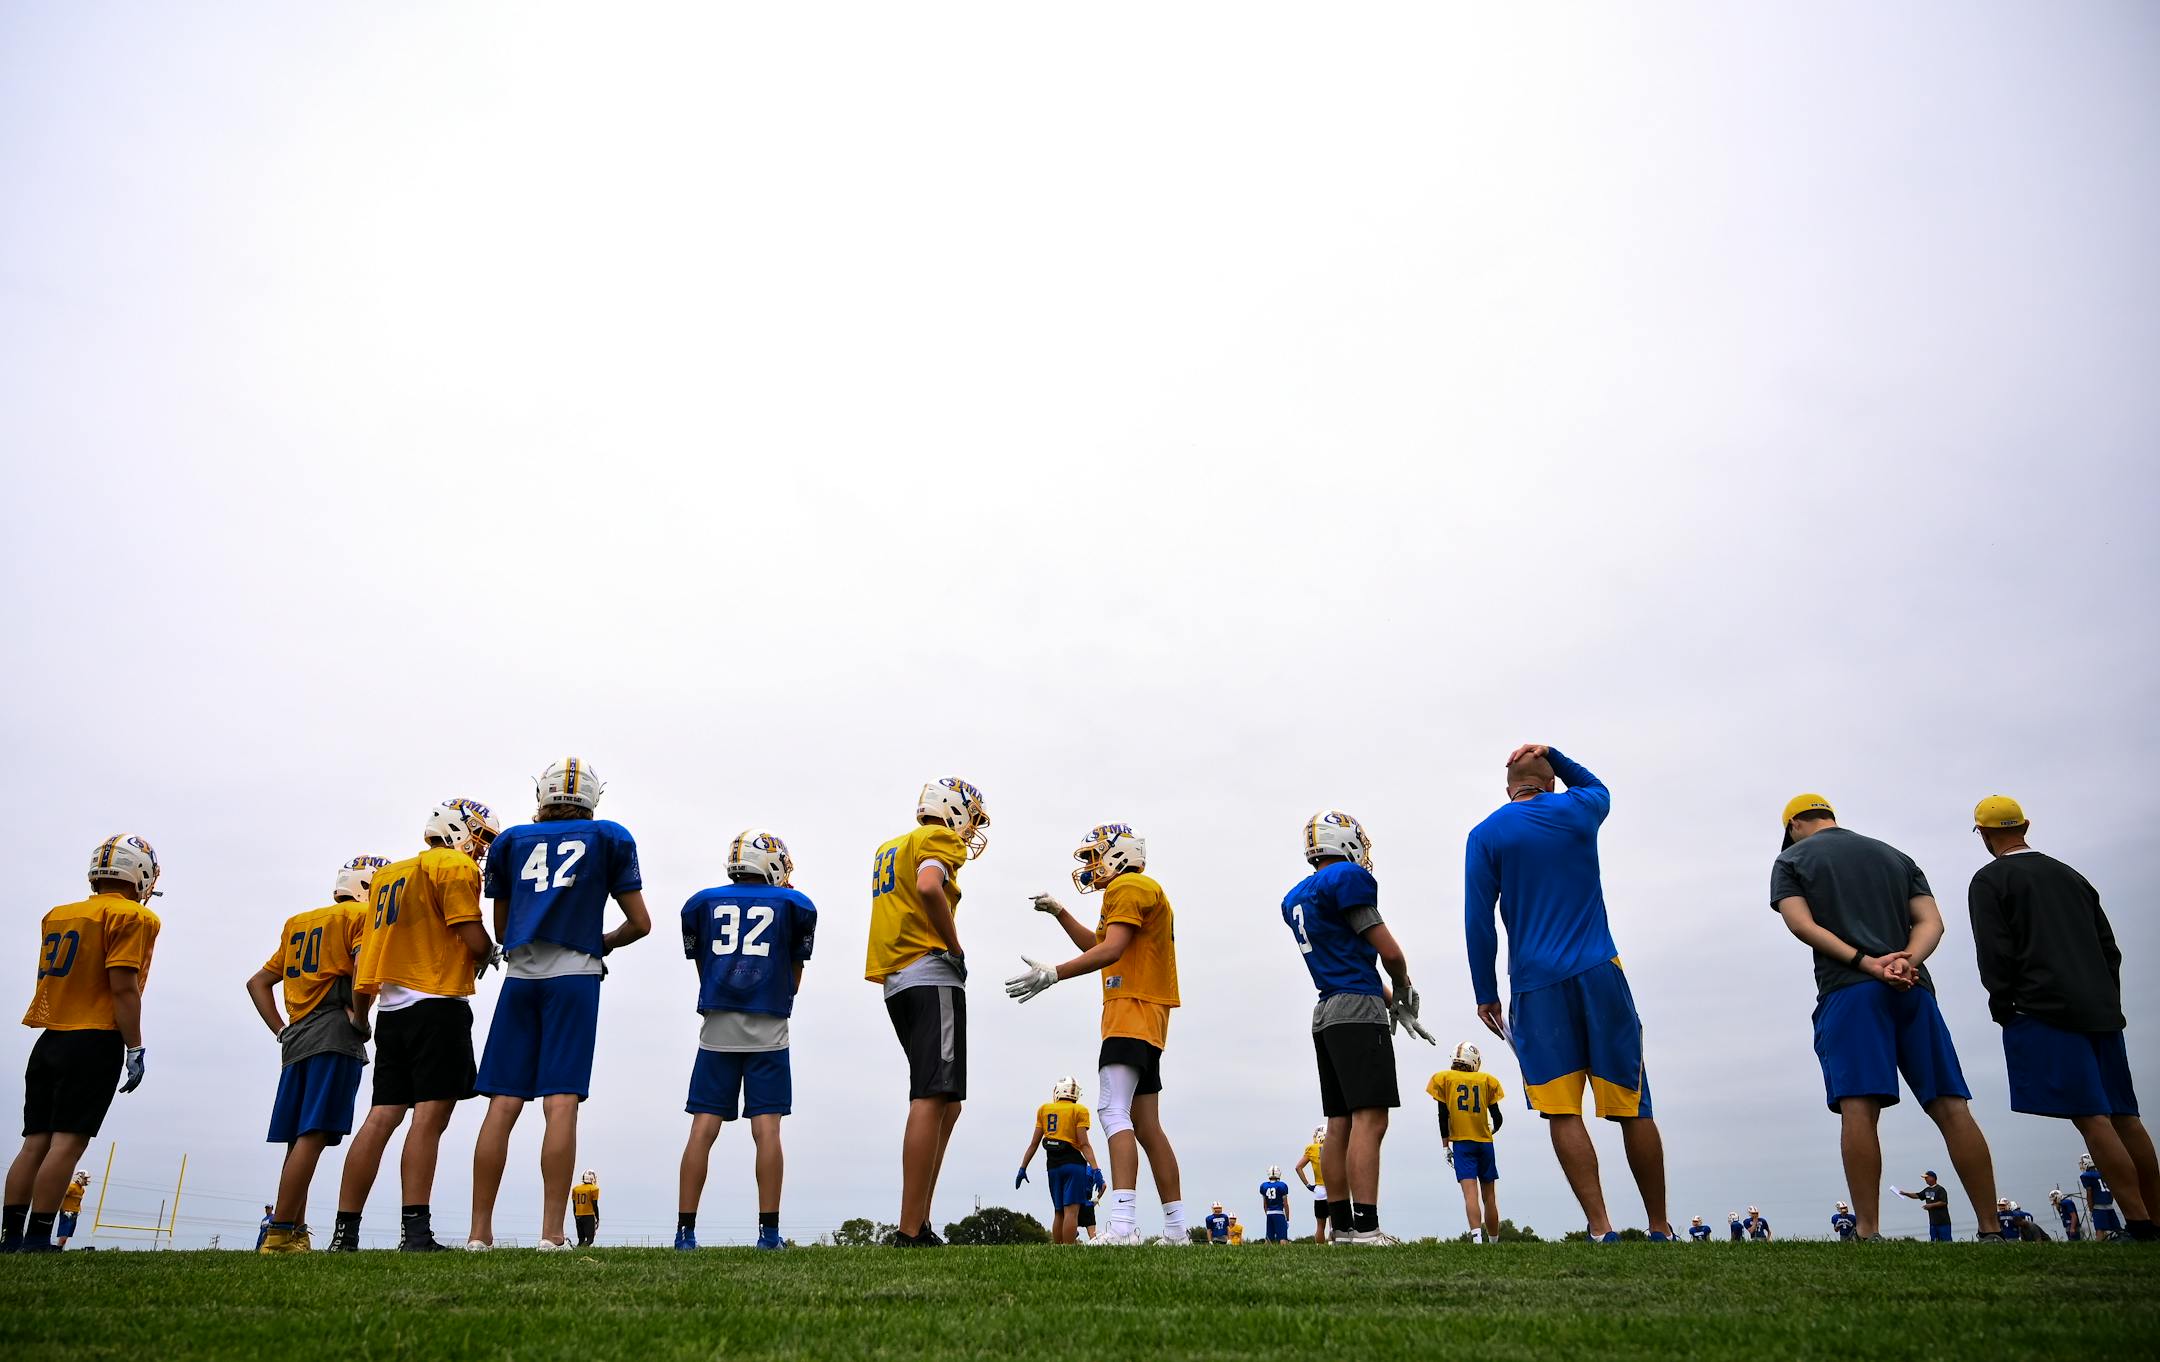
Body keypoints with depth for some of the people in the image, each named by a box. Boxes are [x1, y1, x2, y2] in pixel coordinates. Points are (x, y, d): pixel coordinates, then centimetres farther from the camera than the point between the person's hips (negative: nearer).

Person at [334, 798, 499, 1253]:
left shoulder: (388, 875, 21)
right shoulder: (456, 867, -5)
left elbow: (366, 951, 21)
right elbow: (474, 940, -13)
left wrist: (361, 1015, 27)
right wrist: (490, 955, 10)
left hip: (392, 1009, 8)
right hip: (438, 1006, -8)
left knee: (381, 1117, 8)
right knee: (430, 1116, -9)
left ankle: (345, 1232, 8)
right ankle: (415, 1231, -13)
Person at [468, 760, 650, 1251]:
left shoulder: (512, 841, 16)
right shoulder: (609, 839, 10)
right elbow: (640, 923, 9)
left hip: (520, 976, 3)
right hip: (575, 976, -2)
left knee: (503, 1105, 3)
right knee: (560, 1104, -6)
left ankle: (479, 1233, 4)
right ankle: (552, 1235, -9)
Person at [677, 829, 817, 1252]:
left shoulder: (701, 904, 13)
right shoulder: (794, 906, 8)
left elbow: (703, 970, 18)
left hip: (716, 1029, 2)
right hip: (768, 1029, -2)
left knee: (703, 1129, 2)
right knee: (766, 1129, -2)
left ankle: (685, 1230, 3)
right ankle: (769, 1231, -1)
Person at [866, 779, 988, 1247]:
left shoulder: (888, 849, 26)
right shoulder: (939, 839, -2)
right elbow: (929, 888, -20)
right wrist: (957, 949, -12)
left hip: (895, 984, 9)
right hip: (931, 978, -9)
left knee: (947, 1104, 13)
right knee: (932, 1099, -13)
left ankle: (919, 1224, 10)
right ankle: (909, 1234, -17)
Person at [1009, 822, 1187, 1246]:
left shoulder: (1126, 887, -7)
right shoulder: (1144, 892, 25)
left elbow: (1111, 951, -20)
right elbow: (1097, 946, 34)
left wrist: (1053, 974, -26)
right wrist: (1059, 912, 32)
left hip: (1132, 1012, -11)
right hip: (1146, 1020, 11)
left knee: (1114, 1113, -19)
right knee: (1147, 1126, 10)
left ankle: (1123, 1226, -27)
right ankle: (1175, 1230, 11)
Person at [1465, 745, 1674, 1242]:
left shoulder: (1486, 835, 2)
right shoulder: (1577, 810, 6)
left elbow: (1478, 921, -1)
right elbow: (1598, 788, 32)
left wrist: (1486, 993, 5)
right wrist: (1550, 755, 23)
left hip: (1537, 986, -1)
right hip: (1599, 975, 2)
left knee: (1563, 1111, 0)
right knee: (1632, 1108, 8)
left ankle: (1600, 1227, -5)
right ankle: (1659, 1226, 15)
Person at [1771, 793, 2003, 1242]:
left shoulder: (1791, 859, 13)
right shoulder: (1895, 856, 26)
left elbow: (1800, 923, -4)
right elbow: (1931, 921, 11)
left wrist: (1865, 963, -10)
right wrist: (1905, 963, -4)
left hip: (1847, 989, -4)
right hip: (1914, 988, 5)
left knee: (1858, 1108, -13)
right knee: (1951, 1108, 3)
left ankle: (1868, 1233, -20)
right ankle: (1991, 1231, 2)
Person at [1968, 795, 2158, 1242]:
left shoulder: (1990, 879, -2)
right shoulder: (2071, 876, 19)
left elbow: (1994, 954, -9)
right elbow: (2108, 946, 19)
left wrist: (2003, 1010, 1)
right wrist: (2107, 1003, 22)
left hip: (2043, 1009, -7)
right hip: (2100, 1006, 7)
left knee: (2091, 1117, -10)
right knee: (2123, 1116, 9)